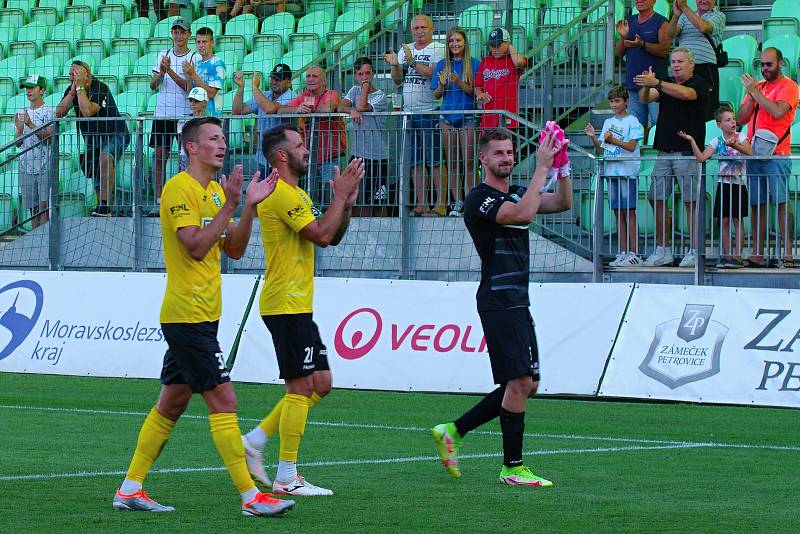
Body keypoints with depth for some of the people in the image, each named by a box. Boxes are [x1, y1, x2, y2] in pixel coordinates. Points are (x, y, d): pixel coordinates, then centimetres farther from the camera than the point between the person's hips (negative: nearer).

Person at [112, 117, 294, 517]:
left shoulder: (216, 190, 16)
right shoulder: (180, 188, -13)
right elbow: (195, 246, -22)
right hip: (188, 315, -10)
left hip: (200, 315, 10)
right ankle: (250, 496, -10)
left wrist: (249, 207, 1)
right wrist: (229, 205, -21)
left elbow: (234, 249, 13)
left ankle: (130, 490, 17)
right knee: (223, 400, -10)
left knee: (172, 402, 12)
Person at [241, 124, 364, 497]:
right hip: (286, 307, -10)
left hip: (298, 306, 10)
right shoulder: (280, 194, -14)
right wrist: (341, 195, -12)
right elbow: (321, 235, -22)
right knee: (302, 388, -7)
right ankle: (286, 478, -3)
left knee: (320, 385, 12)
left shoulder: (296, 194, 19)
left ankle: (254, 441, 15)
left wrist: (346, 203, 5)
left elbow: (332, 238, 20)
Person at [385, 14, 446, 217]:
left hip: (429, 112, -7)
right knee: (415, 161, 7)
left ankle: (441, 204, -7)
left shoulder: (437, 50, -2)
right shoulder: (405, 50, 17)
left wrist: (413, 62, -19)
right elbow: (398, 80, 16)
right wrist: (394, 65, -2)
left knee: (434, 160, -8)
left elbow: (434, 74, -16)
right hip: (409, 112, 7)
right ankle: (421, 204, 11)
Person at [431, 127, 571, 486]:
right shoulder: (479, 199, -9)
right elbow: (523, 214, -25)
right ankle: (512, 467, -5)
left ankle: (453, 431, 18)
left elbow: (563, 203, 10)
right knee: (520, 381, -11)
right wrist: (542, 167, -21)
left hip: (517, 302, 9)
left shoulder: (517, 193, 18)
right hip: (498, 301, -9)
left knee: (527, 384, 10)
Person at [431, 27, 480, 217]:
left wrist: (459, 83, -17)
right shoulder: (442, 65, 10)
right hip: (447, 117, 3)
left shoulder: (474, 64, 2)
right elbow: (436, 95, 12)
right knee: (452, 162, 2)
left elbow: (475, 92, -3)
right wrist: (442, 84, -9)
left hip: (467, 117, -3)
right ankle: (457, 203, 6)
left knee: (468, 161, -6)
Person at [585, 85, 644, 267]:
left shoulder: (632, 121, -2)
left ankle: (633, 253, -5)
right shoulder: (608, 122, 16)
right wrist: (593, 137, -2)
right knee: (618, 213, 7)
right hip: (611, 172, 6)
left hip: (628, 172, -6)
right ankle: (622, 253, 9)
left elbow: (631, 146, -10)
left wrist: (612, 139, -18)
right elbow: (600, 149, 15)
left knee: (629, 211, -6)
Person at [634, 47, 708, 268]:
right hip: (664, 151, 6)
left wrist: (656, 83, -28)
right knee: (657, 199, 4)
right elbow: (645, 99, 2)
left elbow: (686, 94, -22)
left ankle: (694, 251, -2)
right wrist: (646, 86, -21)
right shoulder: (666, 85, 17)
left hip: (688, 151, -6)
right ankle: (662, 251, 11)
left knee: (691, 201, -5)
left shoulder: (699, 84, 0)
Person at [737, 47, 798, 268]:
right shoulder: (757, 86, 19)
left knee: (782, 201, -10)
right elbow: (741, 119, 14)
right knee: (757, 204, 4)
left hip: (777, 154, -6)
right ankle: (757, 255, 4)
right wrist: (751, 97, -2)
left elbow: (778, 112, -18)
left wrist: (755, 92, -10)